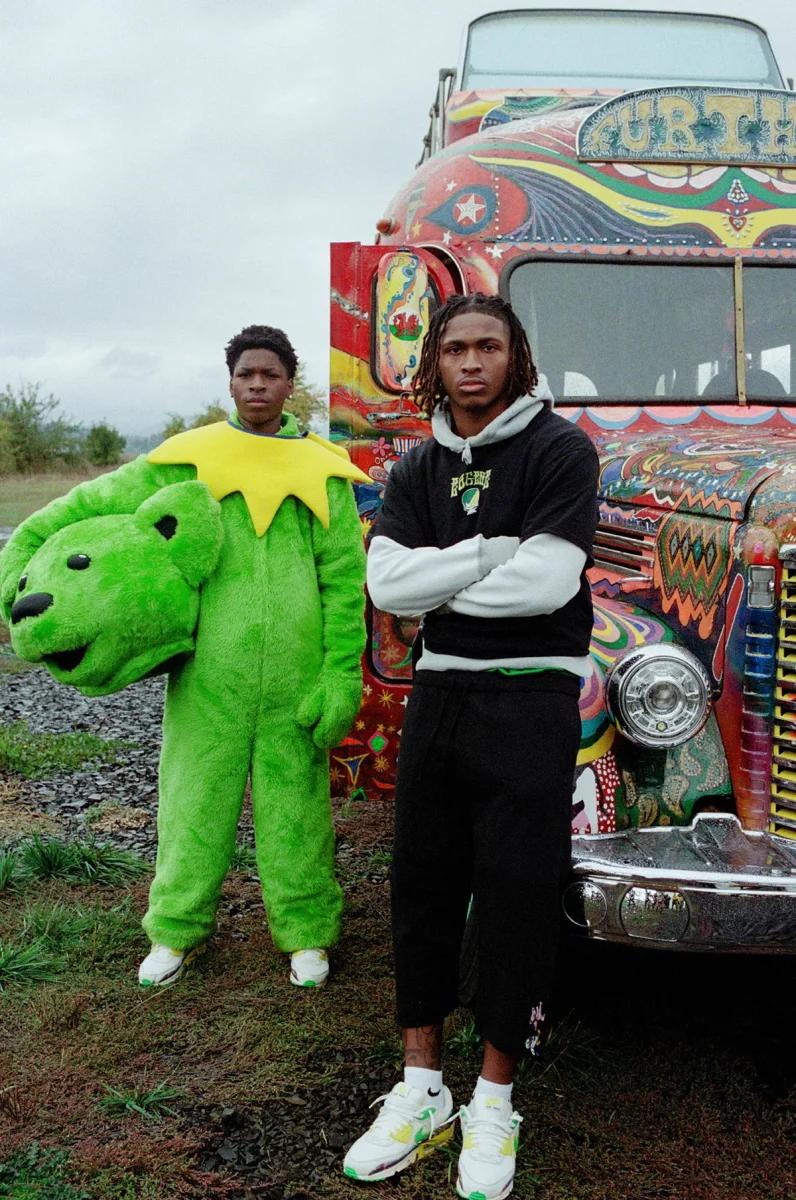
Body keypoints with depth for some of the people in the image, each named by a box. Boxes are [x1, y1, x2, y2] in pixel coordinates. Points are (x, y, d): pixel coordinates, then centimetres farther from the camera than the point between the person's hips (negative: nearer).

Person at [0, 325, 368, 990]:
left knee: (295, 804, 8)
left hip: (294, 678, 0)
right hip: (208, 672, 1)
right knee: (195, 798, 10)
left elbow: (344, 580, 1)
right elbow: (91, 504, 10)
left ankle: (307, 931, 26)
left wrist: (340, 678, -5)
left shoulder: (322, 469, 4)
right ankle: (177, 929, 29)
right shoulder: (187, 459, 5)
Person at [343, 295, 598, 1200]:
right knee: (423, 887, 10)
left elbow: (547, 581, -18)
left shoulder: (559, 449, -6)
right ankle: (421, 1092, 25)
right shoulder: (418, 469, 10)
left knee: (516, 899, 2)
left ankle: (494, 1101, 21)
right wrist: (494, 552, -13)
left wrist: (438, 584, -6)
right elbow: (386, 583, -4)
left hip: (531, 701, -5)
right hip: (439, 694, 5)